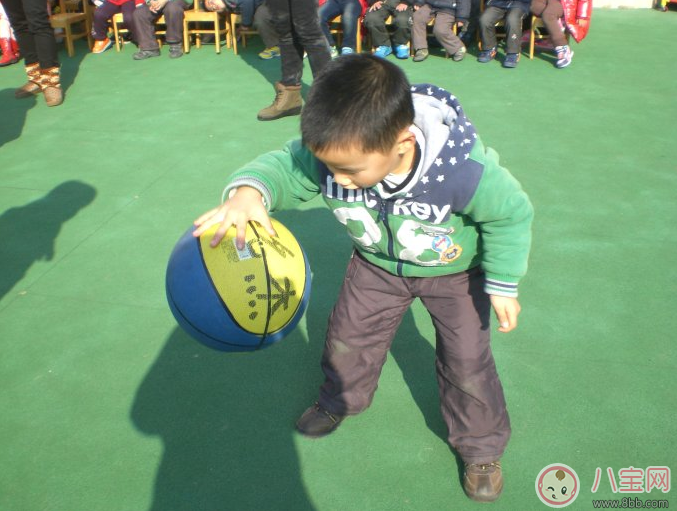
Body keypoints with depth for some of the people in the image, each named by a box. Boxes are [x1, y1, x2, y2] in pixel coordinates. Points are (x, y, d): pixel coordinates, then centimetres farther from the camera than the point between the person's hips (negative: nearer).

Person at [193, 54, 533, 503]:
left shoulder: (463, 170, -42)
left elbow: (511, 214, -24)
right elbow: (283, 168, -25)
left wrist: (502, 285, -15)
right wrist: (249, 190, -51)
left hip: (454, 269, -3)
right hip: (378, 264, 4)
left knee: (467, 359, 3)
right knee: (350, 333, 16)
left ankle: (482, 448, 32)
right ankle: (341, 398, 49)